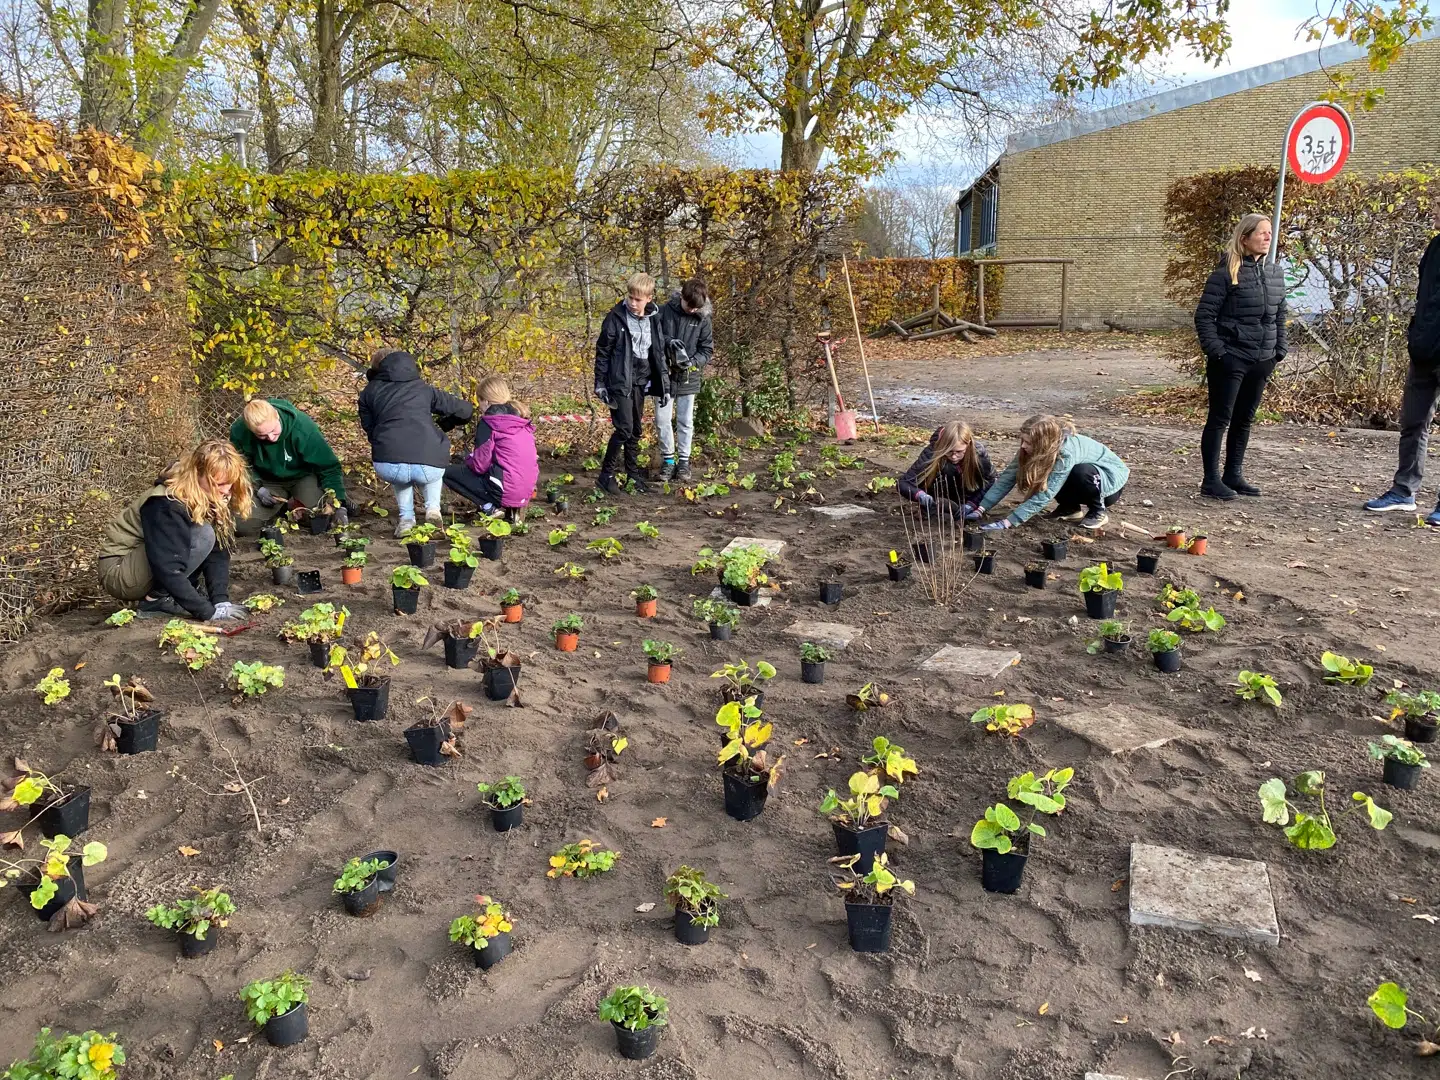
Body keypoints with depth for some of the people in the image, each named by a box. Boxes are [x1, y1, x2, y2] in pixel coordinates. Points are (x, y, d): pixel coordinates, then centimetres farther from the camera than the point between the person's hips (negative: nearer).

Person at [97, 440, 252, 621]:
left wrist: (221, 600, -21)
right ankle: (155, 601, -17)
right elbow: (167, 571, -34)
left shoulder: (216, 501, -8)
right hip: (118, 570, -8)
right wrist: (209, 611, -34)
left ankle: (169, 596, -2)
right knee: (202, 536, -27)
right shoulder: (166, 505, -29)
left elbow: (218, 553, -9)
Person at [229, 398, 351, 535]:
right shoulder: (239, 431, -25)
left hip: (303, 476, -2)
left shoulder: (303, 427, -33)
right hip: (267, 481, 2)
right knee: (243, 527, -14)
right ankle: (280, 507, 16)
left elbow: (329, 467, -25)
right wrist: (257, 488, -19)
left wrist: (339, 505, -31)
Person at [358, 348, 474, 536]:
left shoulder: (369, 393, 20)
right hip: (429, 466, 0)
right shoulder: (424, 389, 22)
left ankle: (406, 519, 21)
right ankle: (433, 509, 17)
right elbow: (466, 410, 29)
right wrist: (443, 425, 49)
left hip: (387, 467, 0)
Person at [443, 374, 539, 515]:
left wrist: (469, 457, 11)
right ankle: (513, 508, 13)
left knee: (449, 473, 8)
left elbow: (480, 465, -12)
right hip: (526, 492, 8)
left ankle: (488, 506, -4)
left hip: (505, 492, -7)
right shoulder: (521, 419, 12)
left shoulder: (488, 422, -9)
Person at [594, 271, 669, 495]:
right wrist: (600, 383, -7)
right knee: (624, 429, -11)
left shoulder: (653, 320, 5)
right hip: (620, 381, -5)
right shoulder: (616, 317, -9)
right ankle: (606, 475, 0)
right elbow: (602, 351, -4)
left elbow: (658, 354, 11)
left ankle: (633, 475, 22)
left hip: (641, 382, 5)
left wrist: (664, 386, 8)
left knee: (635, 431, 11)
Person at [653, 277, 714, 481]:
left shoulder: (703, 319, -5)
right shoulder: (664, 312, -7)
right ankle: (668, 459, 18)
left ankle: (684, 461, 19)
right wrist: (667, 341, -23)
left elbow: (707, 350, -1)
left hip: (688, 379, 0)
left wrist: (693, 361, -20)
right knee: (662, 421, 3)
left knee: (686, 422, 7)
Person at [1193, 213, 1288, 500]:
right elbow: (1204, 315, -11)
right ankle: (1211, 480, 3)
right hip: (1230, 359, -7)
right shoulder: (1226, 273, -10)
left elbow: (1279, 316, 19)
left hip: (1261, 361, 7)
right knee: (1219, 419, -3)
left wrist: (1280, 349, 11)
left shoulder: (1275, 273, 11)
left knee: (1244, 420, 13)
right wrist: (1215, 350, -16)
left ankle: (1233, 474, 23)